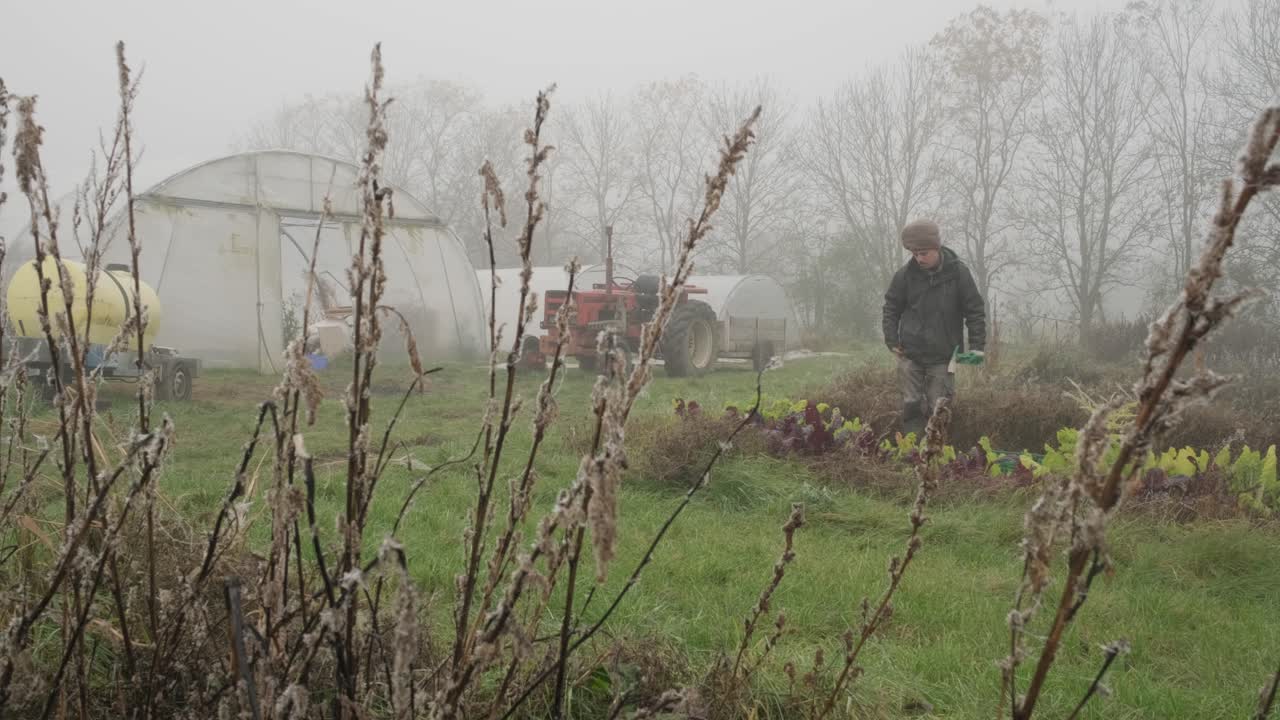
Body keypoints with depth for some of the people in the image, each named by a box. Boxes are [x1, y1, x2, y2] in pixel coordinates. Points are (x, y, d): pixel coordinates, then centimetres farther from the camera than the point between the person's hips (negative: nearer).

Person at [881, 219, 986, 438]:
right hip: (910, 354, 1)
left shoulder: (958, 272, -6)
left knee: (938, 409, 1)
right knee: (912, 405, 1)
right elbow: (891, 308, 10)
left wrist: (977, 345, -6)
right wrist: (892, 342, 1)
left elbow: (976, 310, 0)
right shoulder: (905, 274, -2)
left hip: (942, 356, -1)